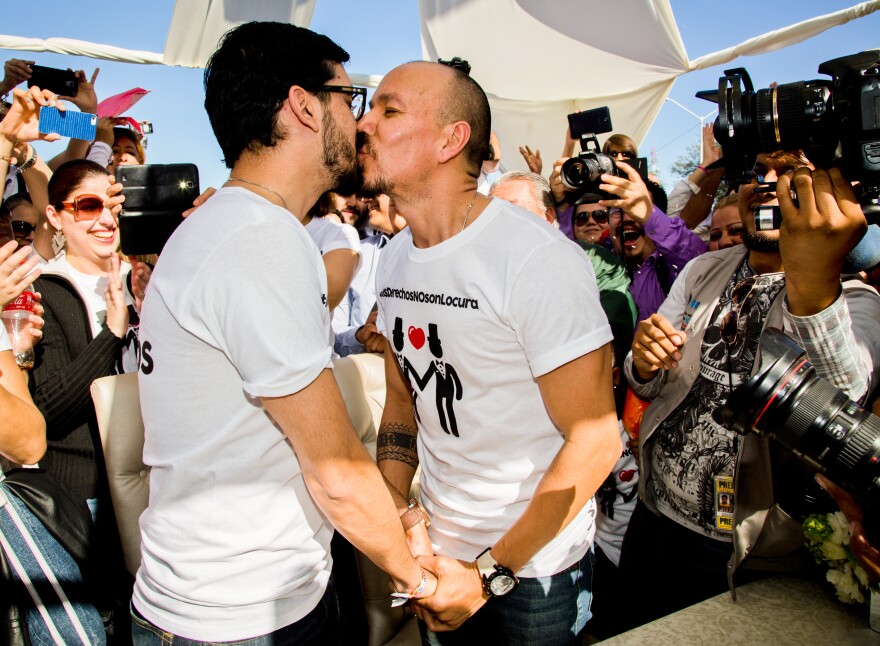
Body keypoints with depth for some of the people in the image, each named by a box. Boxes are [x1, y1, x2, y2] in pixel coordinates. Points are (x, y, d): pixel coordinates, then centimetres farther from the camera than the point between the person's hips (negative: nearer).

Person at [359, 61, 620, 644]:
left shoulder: (540, 260, -23)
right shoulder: (394, 258, 0)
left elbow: (595, 439, -21)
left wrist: (490, 574, -18)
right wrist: (396, 510, -6)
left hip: (533, 569, -6)